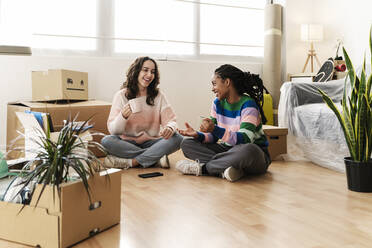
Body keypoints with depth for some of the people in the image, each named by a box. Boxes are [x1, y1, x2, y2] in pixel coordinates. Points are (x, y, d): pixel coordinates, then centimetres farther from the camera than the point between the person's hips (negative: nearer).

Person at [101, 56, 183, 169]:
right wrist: (123, 117, -29)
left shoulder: (158, 96, 4)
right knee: (106, 141, -29)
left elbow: (171, 120, -3)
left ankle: (129, 162, -25)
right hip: (127, 143, -1)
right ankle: (156, 157, -23)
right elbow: (113, 130, -7)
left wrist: (170, 128, -28)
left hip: (151, 142, 1)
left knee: (177, 138, -24)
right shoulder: (121, 95, -1)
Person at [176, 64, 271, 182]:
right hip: (227, 149, 6)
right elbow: (214, 136, 5)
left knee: (247, 150, -43)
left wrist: (215, 129, -37)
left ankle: (202, 168, -23)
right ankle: (224, 169, -27)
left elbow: (244, 140, -28)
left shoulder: (248, 105, -16)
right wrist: (198, 135, -17)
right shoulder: (218, 103, 5)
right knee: (187, 144, -6)